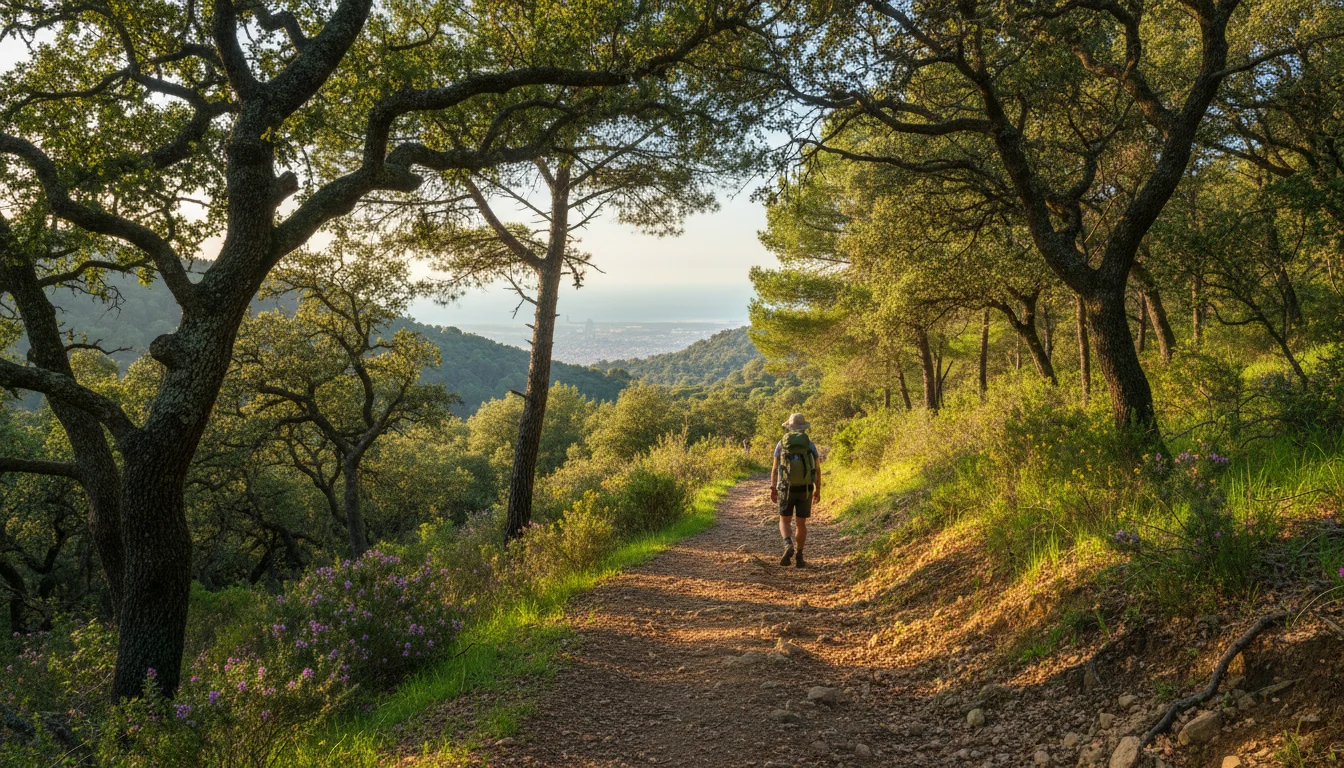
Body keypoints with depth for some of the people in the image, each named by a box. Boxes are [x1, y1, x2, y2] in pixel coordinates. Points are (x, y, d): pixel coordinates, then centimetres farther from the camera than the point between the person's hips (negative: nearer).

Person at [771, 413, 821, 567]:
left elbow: (774, 468, -3)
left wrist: (773, 489, 0)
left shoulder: (782, 443, 1)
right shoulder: (810, 444, 1)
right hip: (805, 489, 0)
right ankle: (798, 558, 10)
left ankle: (788, 546, -20)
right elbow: (817, 469, 3)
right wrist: (818, 490, 13)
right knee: (801, 524, 11)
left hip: (786, 489, 0)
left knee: (784, 522, 8)